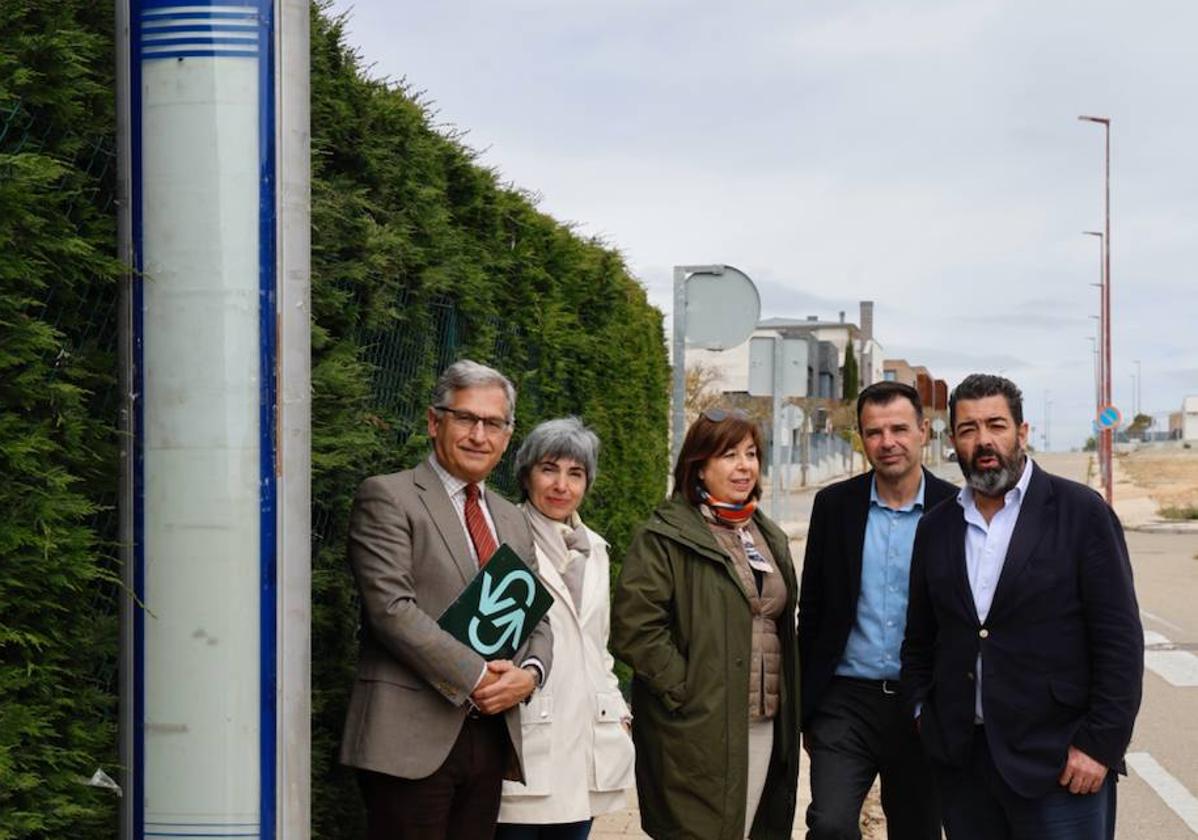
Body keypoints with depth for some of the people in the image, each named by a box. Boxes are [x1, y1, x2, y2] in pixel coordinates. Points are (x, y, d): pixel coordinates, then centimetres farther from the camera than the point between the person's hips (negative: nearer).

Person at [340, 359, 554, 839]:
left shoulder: (513, 521, 20)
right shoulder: (387, 498, -2)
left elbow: (536, 617, 19)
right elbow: (392, 607, -13)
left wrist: (529, 673, -4)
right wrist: (474, 676, -15)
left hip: (491, 738, 7)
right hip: (412, 737, -6)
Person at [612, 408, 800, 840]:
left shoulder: (769, 537, 17)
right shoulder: (664, 537, -7)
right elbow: (633, 625, -15)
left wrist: (786, 703, 15)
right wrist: (682, 690, -15)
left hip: (764, 723, 7)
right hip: (700, 728, -7)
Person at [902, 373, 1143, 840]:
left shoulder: (1081, 512, -4)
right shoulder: (935, 527, 10)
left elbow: (1120, 639, -7)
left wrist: (1099, 745, -11)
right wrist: (922, 709, 5)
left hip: (1059, 762, -4)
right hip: (961, 759, 4)